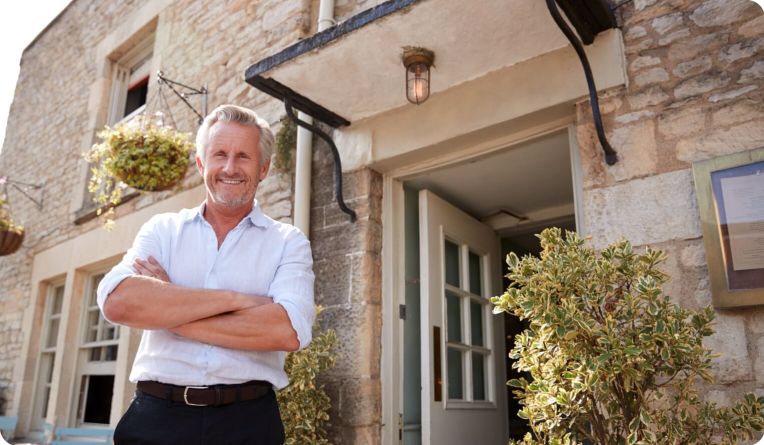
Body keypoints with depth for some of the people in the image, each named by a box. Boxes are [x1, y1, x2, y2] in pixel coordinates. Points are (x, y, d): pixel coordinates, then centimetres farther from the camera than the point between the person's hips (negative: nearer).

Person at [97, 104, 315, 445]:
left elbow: (288, 331, -17)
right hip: (156, 416, 2)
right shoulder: (162, 229, 6)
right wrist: (234, 299, -16)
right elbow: (118, 302, -12)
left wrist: (162, 313, -12)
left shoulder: (288, 243, 0)